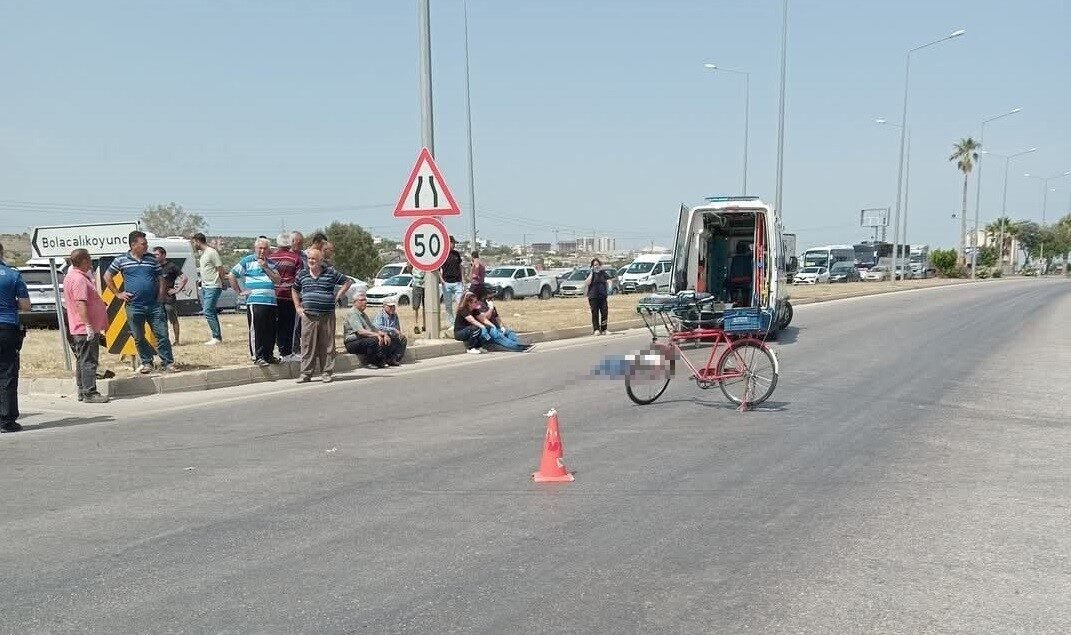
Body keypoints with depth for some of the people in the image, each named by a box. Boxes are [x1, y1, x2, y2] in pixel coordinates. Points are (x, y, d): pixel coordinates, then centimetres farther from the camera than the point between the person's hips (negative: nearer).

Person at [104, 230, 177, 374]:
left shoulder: (151, 259, 8)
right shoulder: (122, 260, 2)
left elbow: (161, 279, 13)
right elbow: (107, 277, 10)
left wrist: (161, 297, 3)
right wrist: (118, 294, 4)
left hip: (154, 306, 1)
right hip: (134, 307, -1)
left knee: (162, 335, -2)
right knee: (139, 338, 8)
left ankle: (169, 363, 3)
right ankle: (147, 363, 21)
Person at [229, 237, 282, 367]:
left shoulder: (270, 263, 19)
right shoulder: (247, 261, 5)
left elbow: (278, 280, 9)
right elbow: (232, 275, 4)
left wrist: (266, 268, -1)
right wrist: (239, 291, 0)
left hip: (271, 301, 5)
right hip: (255, 301, -5)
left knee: (271, 330, 7)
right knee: (256, 330, -7)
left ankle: (268, 355, 17)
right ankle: (257, 357, -2)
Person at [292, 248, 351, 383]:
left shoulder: (331, 273, 2)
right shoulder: (302, 274, 10)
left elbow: (348, 282, 11)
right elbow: (294, 290, 24)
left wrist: (337, 296, 4)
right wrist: (298, 307, 14)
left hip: (327, 315, -2)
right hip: (308, 316, 2)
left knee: (327, 345, 2)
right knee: (307, 344, 1)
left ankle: (327, 372, 9)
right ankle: (306, 373, 6)